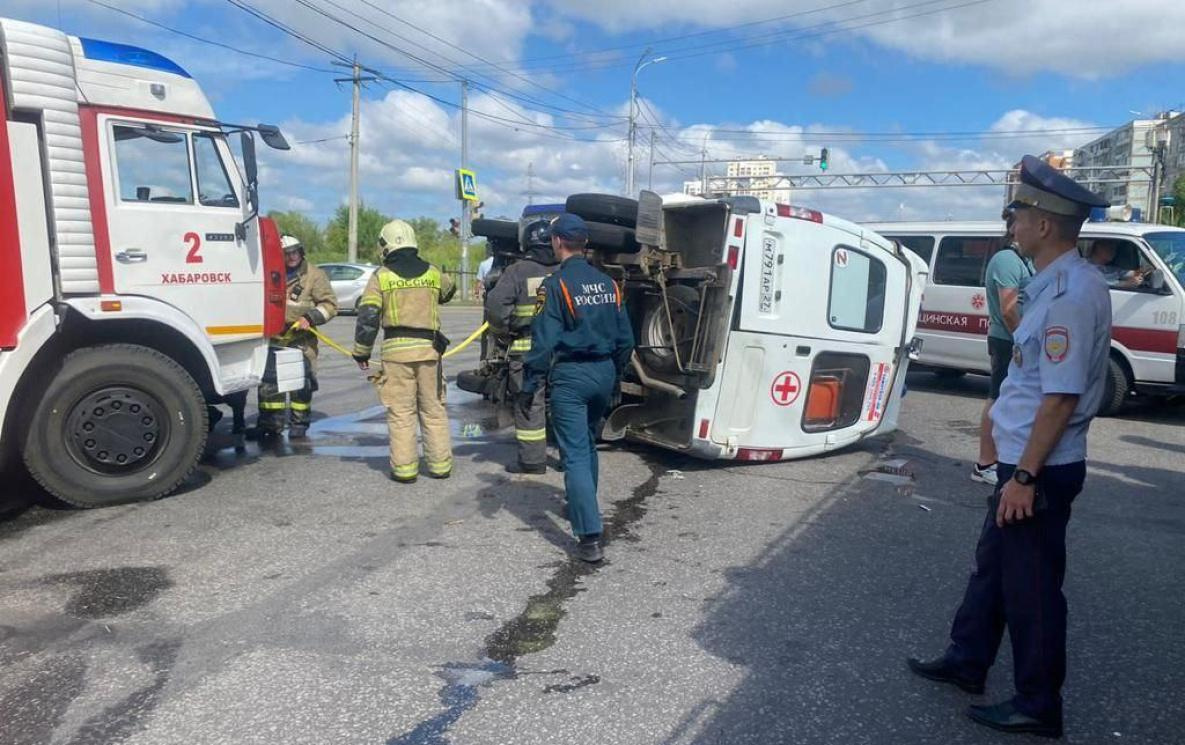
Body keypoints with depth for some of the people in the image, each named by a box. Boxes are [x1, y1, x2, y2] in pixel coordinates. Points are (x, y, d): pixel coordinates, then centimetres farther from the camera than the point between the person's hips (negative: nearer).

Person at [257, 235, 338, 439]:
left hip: (301, 340, -4)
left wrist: (309, 317, -18)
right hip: (274, 338, 4)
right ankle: (270, 424, 17)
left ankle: (299, 425, 15)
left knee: (301, 383, 2)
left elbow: (330, 304, -6)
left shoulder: (314, 275, -3)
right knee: (268, 382, 6)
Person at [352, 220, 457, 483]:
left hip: (396, 350, -2)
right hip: (429, 348, 2)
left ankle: (404, 468, 7)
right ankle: (440, 464, 16)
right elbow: (449, 290, 30)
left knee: (401, 412, 4)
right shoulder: (433, 273, 8)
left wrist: (361, 352, 4)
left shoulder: (381, 276, 0)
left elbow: (367, 317, -4)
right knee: (433, 410, 11)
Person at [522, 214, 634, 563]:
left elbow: (543, 341, -15)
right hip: (604, 372, 7)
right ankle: (581, 507, 41)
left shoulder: (556, 284, -11)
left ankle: (590, 538, -10)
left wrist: (529, 387, -9)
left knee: (575, 454, -5)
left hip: (571, 376, -6)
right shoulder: (608, 284, 8)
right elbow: (625, 339, 11)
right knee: (588, 445, 24)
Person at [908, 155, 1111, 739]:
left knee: (1031, 586, 5)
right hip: (1025, 461, 10)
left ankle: (1038, 706, 22)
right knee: (993, 563, 20)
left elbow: (1061, 397, -25)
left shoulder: (1070, 293, -22)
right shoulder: (1058, 283, 9)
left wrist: (1024, 476, -22)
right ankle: (967, 661, 37)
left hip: (1041, 470, -10)